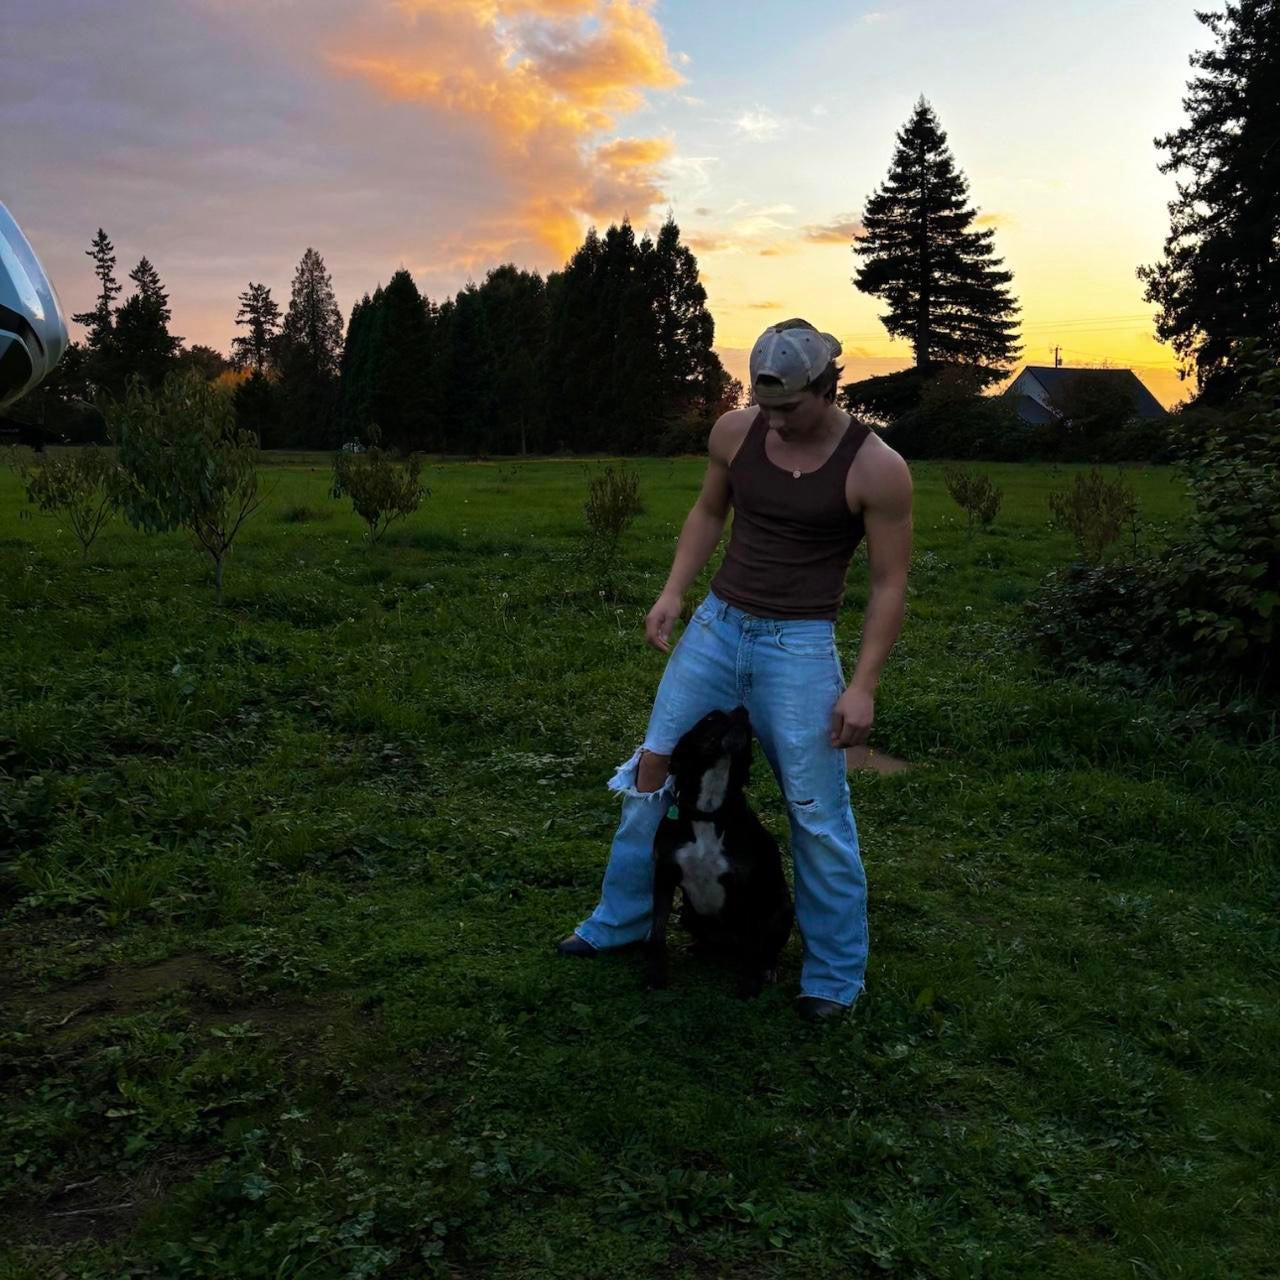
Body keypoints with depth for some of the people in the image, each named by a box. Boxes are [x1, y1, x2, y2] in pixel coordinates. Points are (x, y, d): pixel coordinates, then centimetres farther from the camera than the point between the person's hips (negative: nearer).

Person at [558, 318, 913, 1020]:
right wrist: (673, 592, 4)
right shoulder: (735, 431, -2)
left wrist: (863, 686, -13)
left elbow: (889, 585, -8)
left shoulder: (876, 467, -13)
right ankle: (621, 919, 27)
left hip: (800, 645, -4)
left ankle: (835, 974, 17)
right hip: (717, 623, 5)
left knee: (819, 815, -1)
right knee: (652, 766, 8)